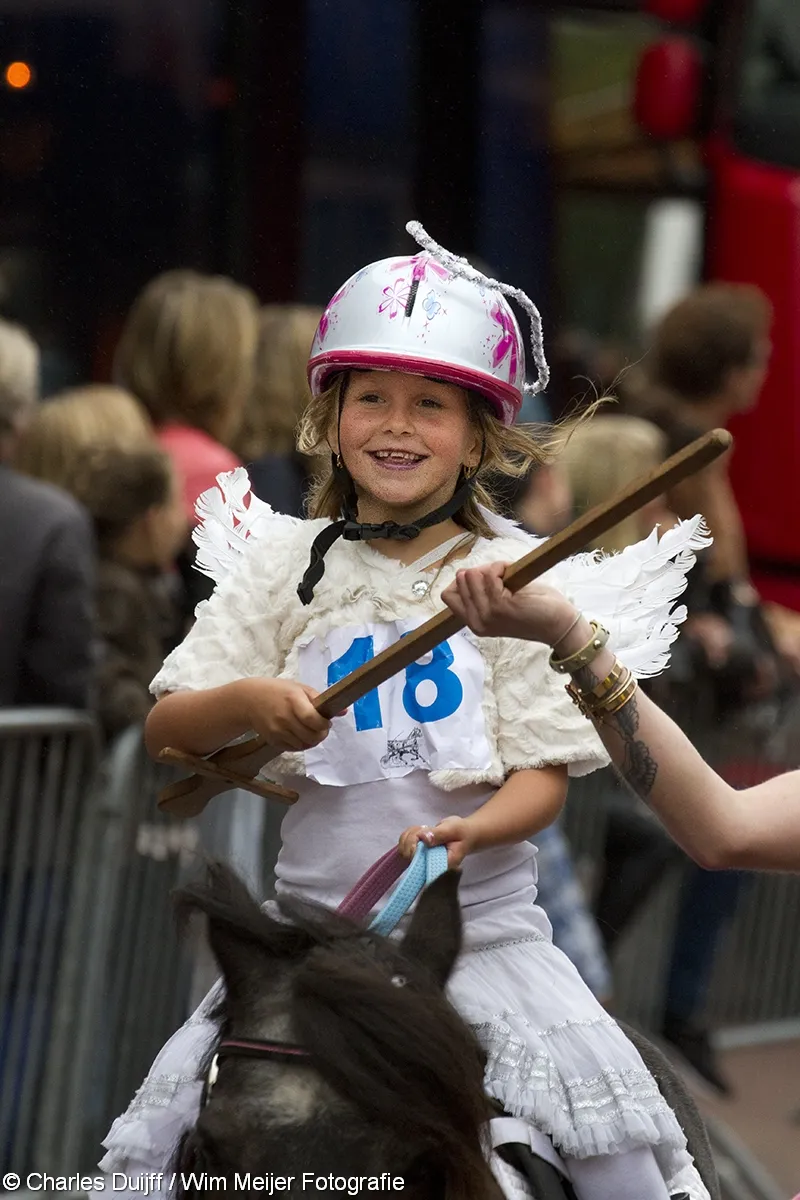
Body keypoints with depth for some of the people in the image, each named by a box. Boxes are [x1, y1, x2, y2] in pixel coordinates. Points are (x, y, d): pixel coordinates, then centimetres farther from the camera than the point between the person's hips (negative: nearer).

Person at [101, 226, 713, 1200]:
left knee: (608, 1116, -18)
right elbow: (165, 728, 2)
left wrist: (470, 831, -23)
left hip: (482, 925, -1)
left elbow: (544, 777, -3)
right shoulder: (284, 562, 4)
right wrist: (248, 701, -19)